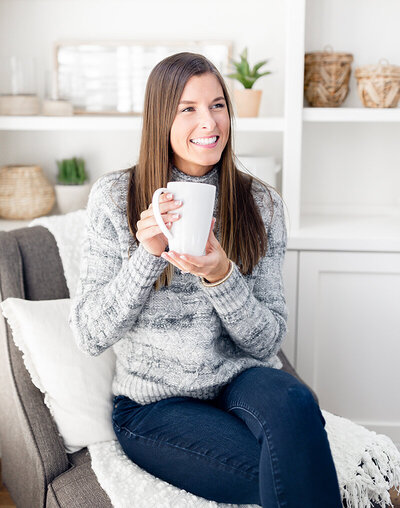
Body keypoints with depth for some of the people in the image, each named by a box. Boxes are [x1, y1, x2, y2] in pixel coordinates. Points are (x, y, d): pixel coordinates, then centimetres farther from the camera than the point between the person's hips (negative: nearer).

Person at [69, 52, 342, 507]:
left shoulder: (260, 203, 1)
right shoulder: (114, 196, -5)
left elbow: (267, 340, -1)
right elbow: (89, 336, -8)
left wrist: (221, 276, -20)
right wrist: (149, 252, -21)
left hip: (242, 382, 3)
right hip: (154, 403, -2)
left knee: (292, 401, -32)